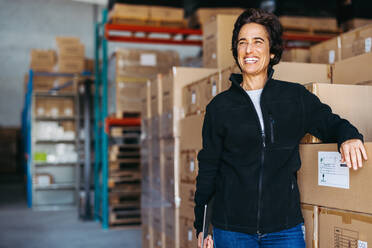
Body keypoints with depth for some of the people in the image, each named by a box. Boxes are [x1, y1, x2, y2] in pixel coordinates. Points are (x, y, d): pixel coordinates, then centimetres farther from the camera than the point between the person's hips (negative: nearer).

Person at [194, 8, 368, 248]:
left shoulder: (296, 97, 4)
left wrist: (348, 137, -14)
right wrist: (201, 224, 4)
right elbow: (208, 167, 6)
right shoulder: (220, 106, 3)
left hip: (285, 227, 1)